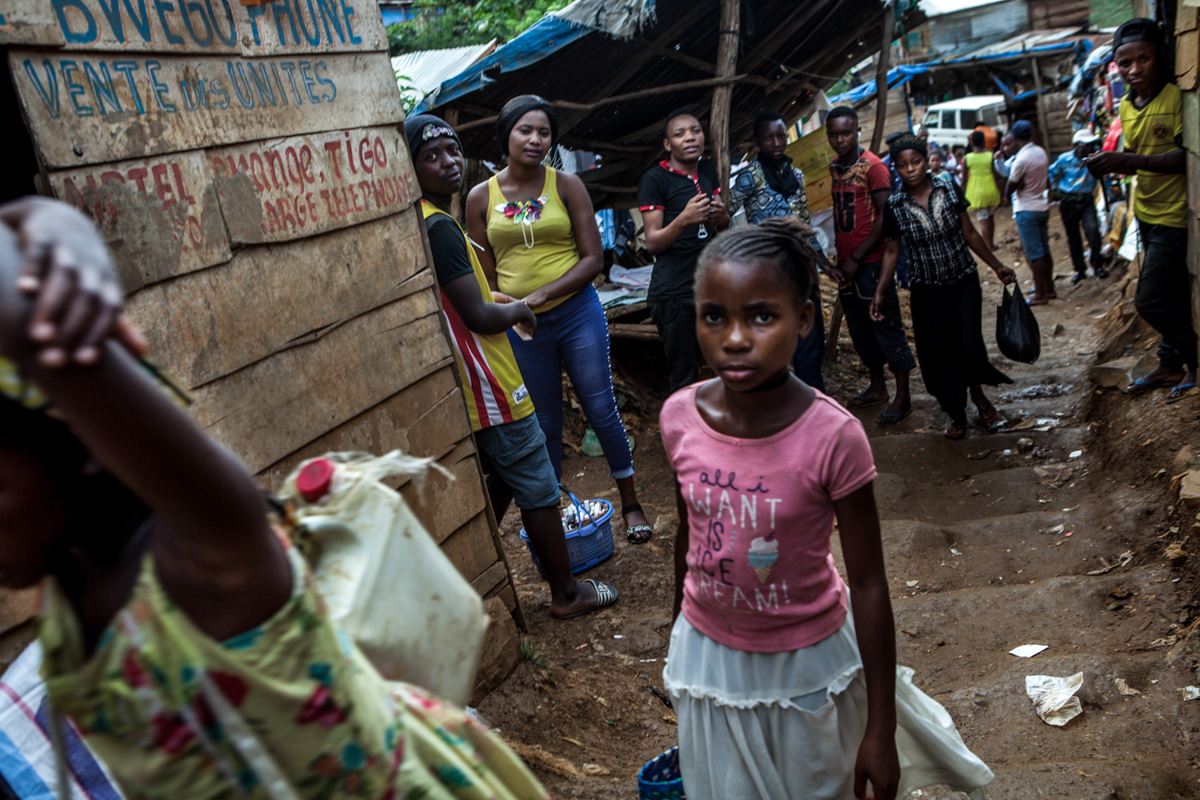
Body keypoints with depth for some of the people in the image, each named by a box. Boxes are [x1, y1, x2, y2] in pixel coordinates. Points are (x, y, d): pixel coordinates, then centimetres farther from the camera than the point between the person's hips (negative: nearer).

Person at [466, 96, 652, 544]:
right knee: (544, 423, 12)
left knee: (601, 409, 5)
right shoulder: (481, 198, 2)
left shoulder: (567, 186, -2)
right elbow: (484, 275, 7)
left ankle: (630, 503, 22)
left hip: (577, 314, -1)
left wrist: (544, 293, -18)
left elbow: (593, 259, -7)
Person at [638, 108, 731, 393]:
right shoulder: (655, 179, -5)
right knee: (684, 381, -4)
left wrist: (721, 217, -3)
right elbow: (652, 243, -9)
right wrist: (684, 219, -27)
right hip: (674, 293, -6)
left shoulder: (707, 172, 13)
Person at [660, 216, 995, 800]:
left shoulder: (832, 436, -25)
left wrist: (881, 731, -10)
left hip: (805, 661, -3)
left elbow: (868, 586, -16)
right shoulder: (680, 416, -14)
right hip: (708, 653, 3)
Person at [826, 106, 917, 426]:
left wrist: (856, 258, -15)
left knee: (886, 326, -3)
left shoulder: (873, 166, -10)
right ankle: (877, 388, 27)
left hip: (870, 262, -7)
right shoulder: (832, 169, 11)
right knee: (859, 328, 13)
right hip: (846, 264, 7)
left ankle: (903, 397, 4)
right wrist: (839, 258, 9)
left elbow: (884, 217, -14)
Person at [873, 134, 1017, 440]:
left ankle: (978, 394, 21)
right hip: (926, 291, 0)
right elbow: (892, 251, 2)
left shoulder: (949, 189, -3)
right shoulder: (895, 206, -5)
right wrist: (880, 292, -3)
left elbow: (970, 233, 5)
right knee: (940, 353, 3)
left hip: (964, 281, 0)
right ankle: (957, 414, 22)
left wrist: (997, 266, 7)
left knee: (970, 345, -10)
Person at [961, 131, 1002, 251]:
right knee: (991, 218, 19)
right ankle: (991, 243, 31)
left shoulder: (967, 158, -8)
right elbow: (995, 175, -5)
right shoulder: (990, 156, -7)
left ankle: (989, 246, 2)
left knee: (983, 221, 1)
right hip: (991, 190, 2)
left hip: (976, 192, -2)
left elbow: (964, 179, -4)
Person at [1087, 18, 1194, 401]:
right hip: (1146, 212, 8)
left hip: (1172, 213, -8)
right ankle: (1171, 364, 28)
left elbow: (1187, 157, -24)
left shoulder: (1176, 97, -18)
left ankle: (1195, 359, 11)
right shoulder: (1127, 105, 7)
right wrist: (1111, 163, -5)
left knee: (1149, 299, -8)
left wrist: (1129, 160, -31)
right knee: (1173, 296, 18)